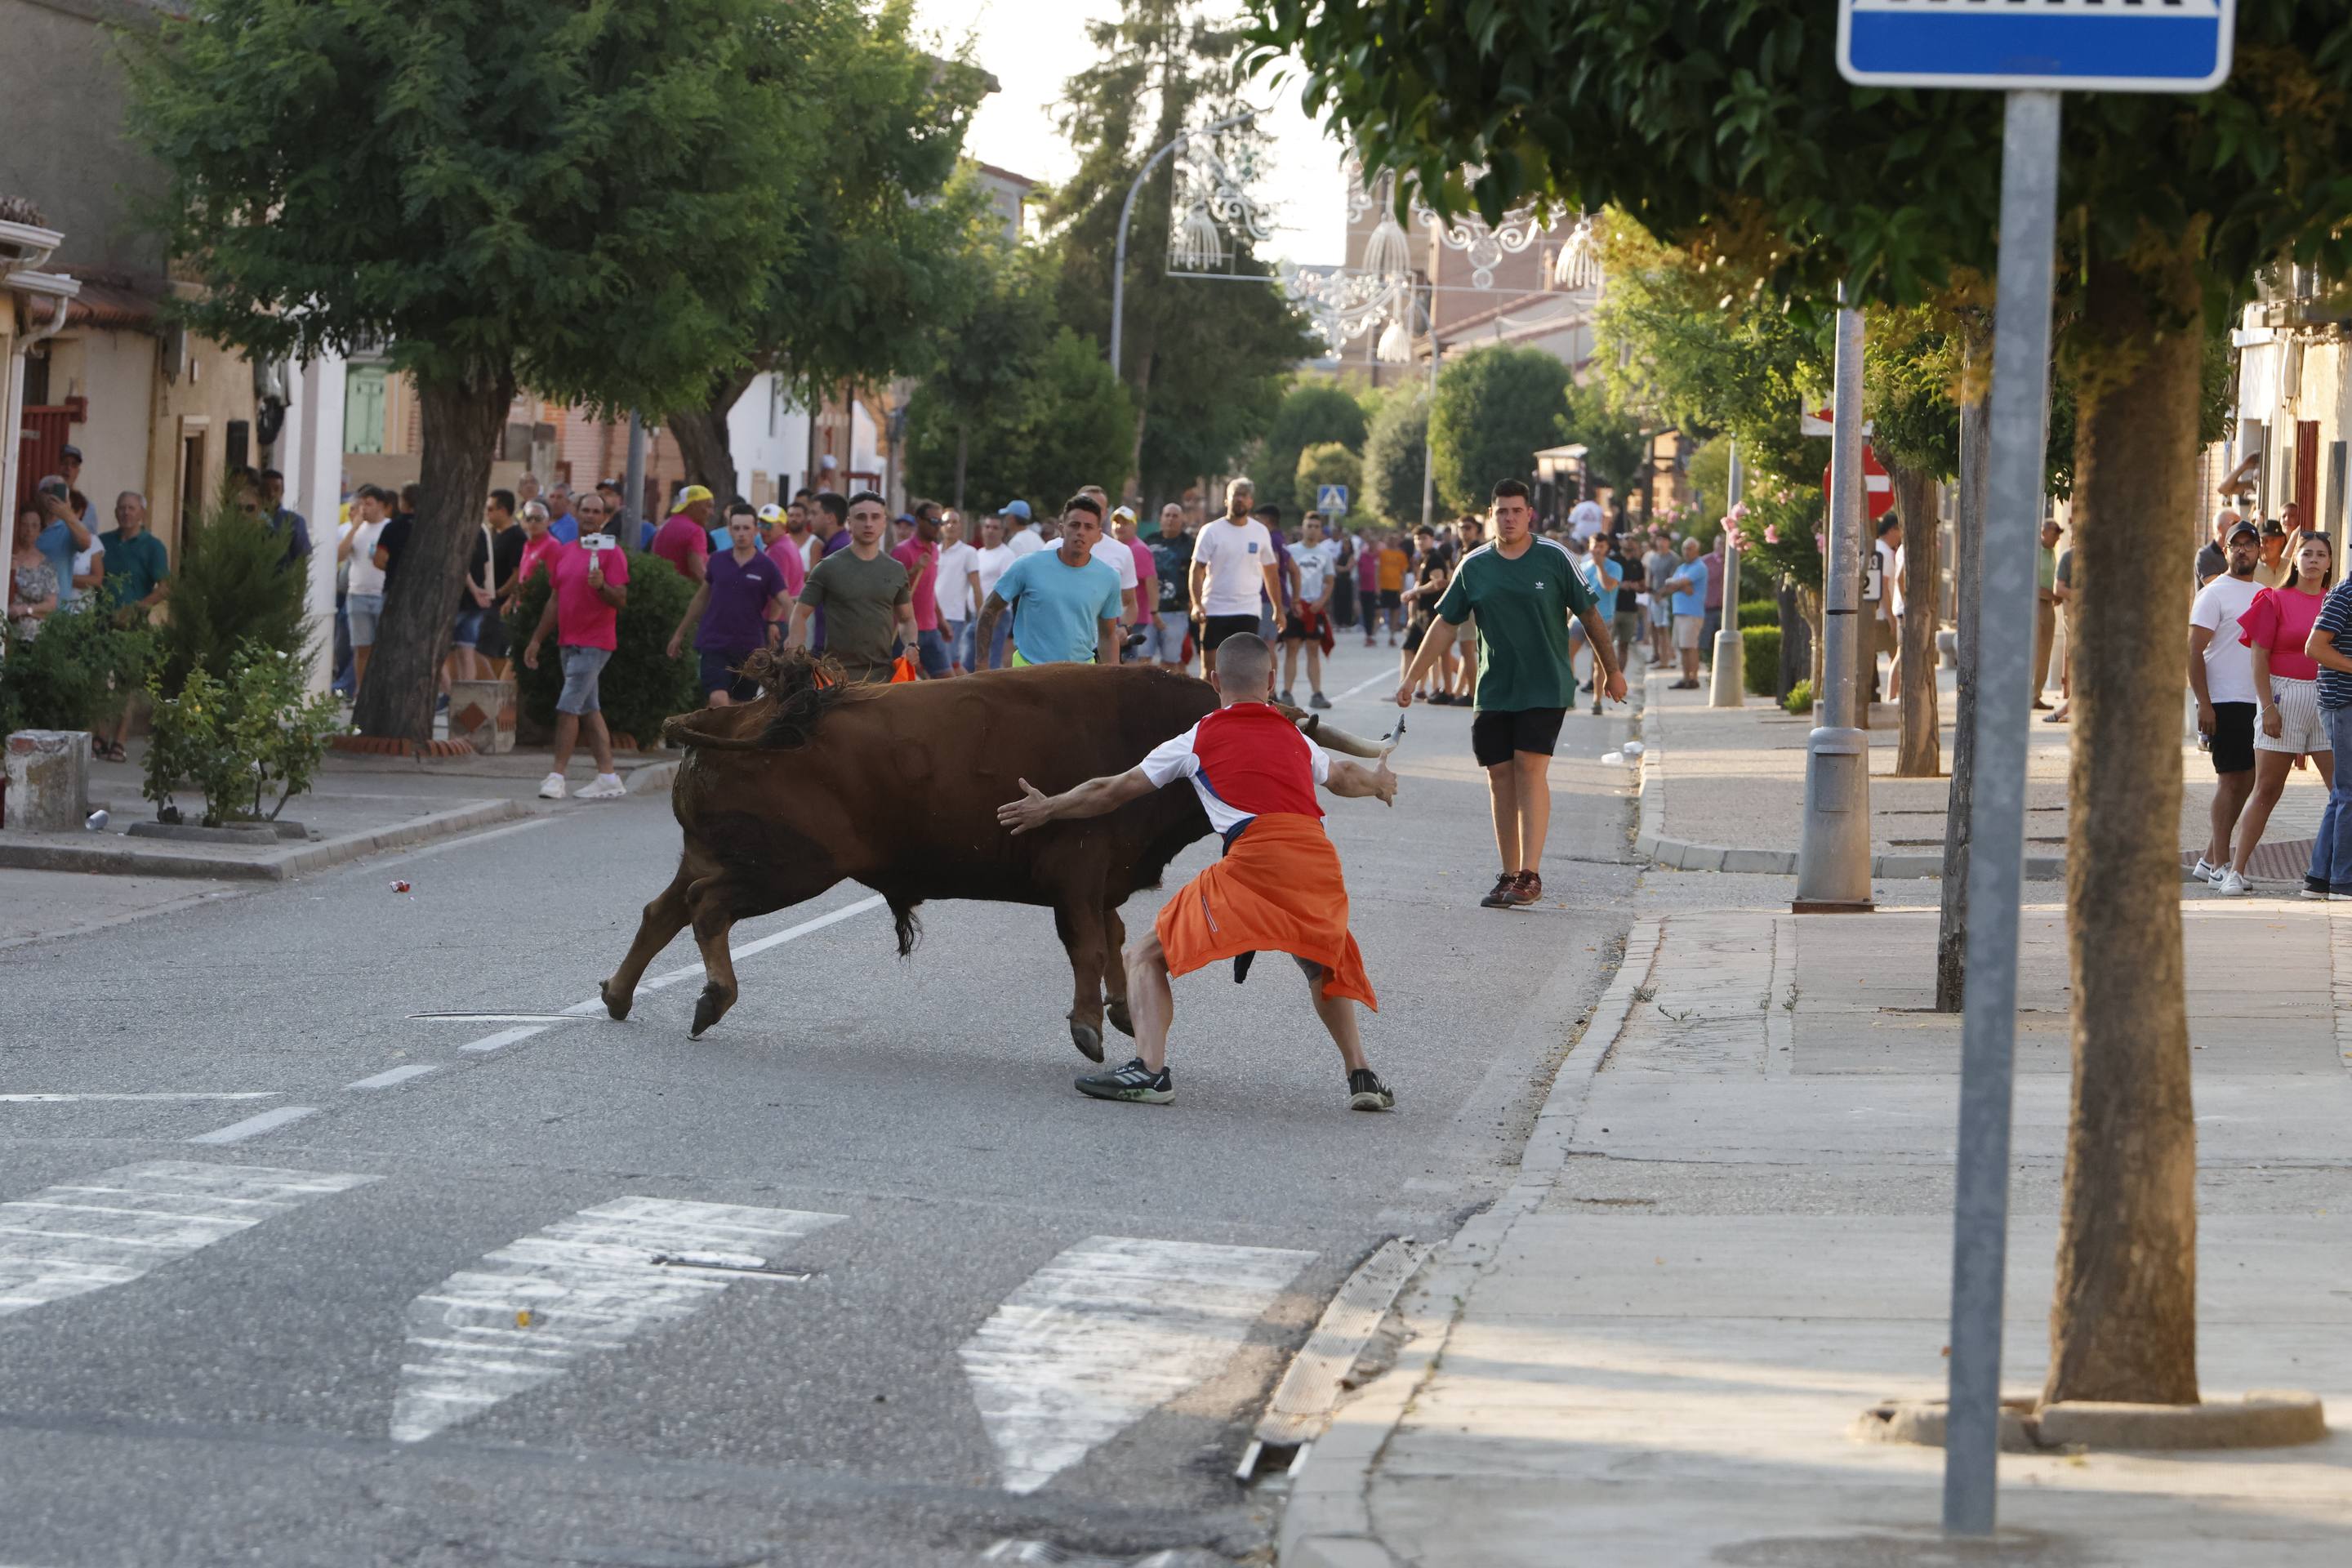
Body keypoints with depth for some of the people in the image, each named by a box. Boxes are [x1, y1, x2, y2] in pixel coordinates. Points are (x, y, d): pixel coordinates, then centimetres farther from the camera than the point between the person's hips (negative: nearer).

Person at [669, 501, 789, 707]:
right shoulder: (718, 561, 3)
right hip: (714, 644, 0)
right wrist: (680, 634, 19)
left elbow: (784, 602, -5)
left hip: (749, 648, 0)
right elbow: (701, 598, 15)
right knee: (718, 701, -18)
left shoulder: (767, 567, -4)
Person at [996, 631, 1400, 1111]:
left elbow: (1112, 791, 24)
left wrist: (1047, 809, 40)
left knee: (1146, 958, 6)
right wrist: (1379, 782, 74)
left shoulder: (1198, 740, 17)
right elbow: (1345, 777, 50)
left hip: (1255, 864, -4)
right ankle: (1361, 1075, 20)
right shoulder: (1296, 740, 28)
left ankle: (1150, 1070, -13)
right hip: (1322, 865, 4)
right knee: (1325, 966, 33)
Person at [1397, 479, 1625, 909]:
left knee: (1530, 768, -14)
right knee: (1500, 777, 3)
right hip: (1493, 691, 4)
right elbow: (1445, 626, 11)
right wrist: (1411, 679, 8)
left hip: (1545, 688, -4)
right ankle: (1509, 876, 10)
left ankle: (1530, 874, -16)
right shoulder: (1474, 567, 5)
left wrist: (1611, 671, 10)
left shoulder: (1554, 558, -3)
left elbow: (1589, 615, 5)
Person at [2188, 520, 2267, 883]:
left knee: (2246, 781, 7)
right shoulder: (2214, 593, -5)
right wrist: (2203, 703, -17)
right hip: (2225, 701, -7)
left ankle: (2209, 859, 14)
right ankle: (2219, 865, -5)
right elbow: (2194, 651, -10)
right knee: (2230, 780, -8)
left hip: (2257, 701, 7)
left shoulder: (2265, 595, 16)